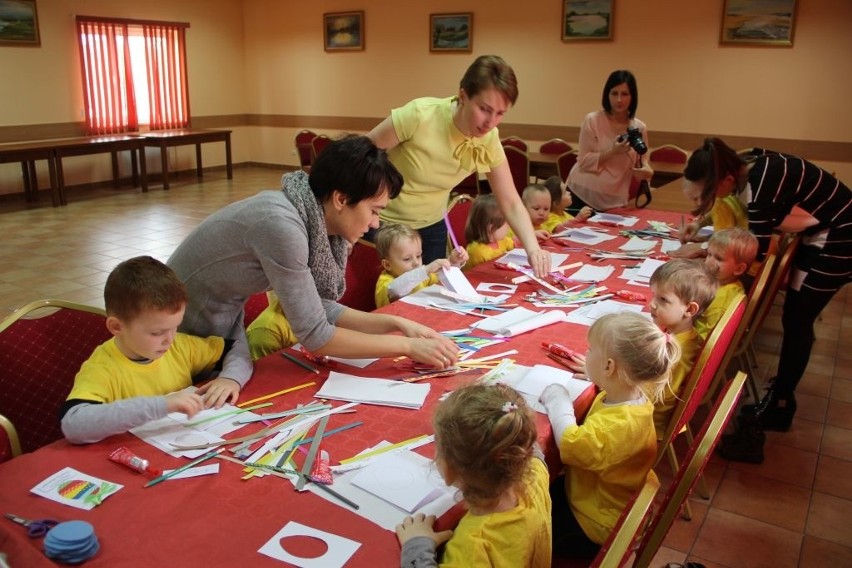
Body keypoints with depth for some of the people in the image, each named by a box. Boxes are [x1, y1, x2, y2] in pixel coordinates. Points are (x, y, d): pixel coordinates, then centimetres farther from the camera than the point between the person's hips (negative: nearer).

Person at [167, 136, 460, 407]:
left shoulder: (311, 217, -9)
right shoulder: (281, 225, -32)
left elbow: (320, 308, -4)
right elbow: (314, 336, -28)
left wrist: (396, 323, -11)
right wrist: (408, 346, -23)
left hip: (222, 330, 7)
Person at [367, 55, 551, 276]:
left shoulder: (489, 140, -15)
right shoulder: (419, 116, -28)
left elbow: (511, 203, -10)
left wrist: (533, 248, -28)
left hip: (431, 227, 4)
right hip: (382, 224, -4)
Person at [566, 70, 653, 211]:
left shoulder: (639, 128, 2)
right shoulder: (592, 120, -8)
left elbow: (640, 161, 10)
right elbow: (584, 161, -11)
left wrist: (647, 171, -12)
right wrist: (612, 152, -23)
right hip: (583, 194, -3)